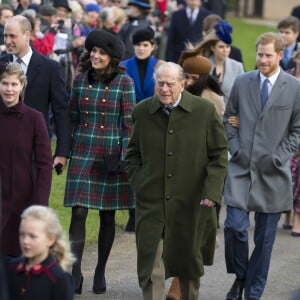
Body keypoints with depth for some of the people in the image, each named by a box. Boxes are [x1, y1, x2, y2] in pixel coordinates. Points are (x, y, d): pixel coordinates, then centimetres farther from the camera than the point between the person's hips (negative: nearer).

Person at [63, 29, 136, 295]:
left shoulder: (124, 82, -3)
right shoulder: (80, 80, 5)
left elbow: (129, 122, -3)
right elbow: (73, 118, 11)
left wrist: (124, 157, -8)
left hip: (111, 154, -2)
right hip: (83, 153, 2)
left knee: (108, 215, 6)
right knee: (79, 212, -9)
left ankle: (100, 272, 16)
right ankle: (75, 271, -8)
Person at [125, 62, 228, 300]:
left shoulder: (205, 111, -5)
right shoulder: (142, 112, 2)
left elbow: (219, 155, -1)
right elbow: (133, 153, 15)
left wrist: (212, 191, -10)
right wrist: (137, 183, 2)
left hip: (191, 202, 0)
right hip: (151, 202, 1)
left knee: (189, 261, 15)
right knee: (151, 264, -6)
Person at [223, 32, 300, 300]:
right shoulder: (242, 83, 5)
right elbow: (229, 119, 14)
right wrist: (235, 148, -1)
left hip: (272, 172, -1)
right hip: (241, 167, 1)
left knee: (265, 237, 5)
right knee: (235, 226, -11)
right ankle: (240, 277, 13)